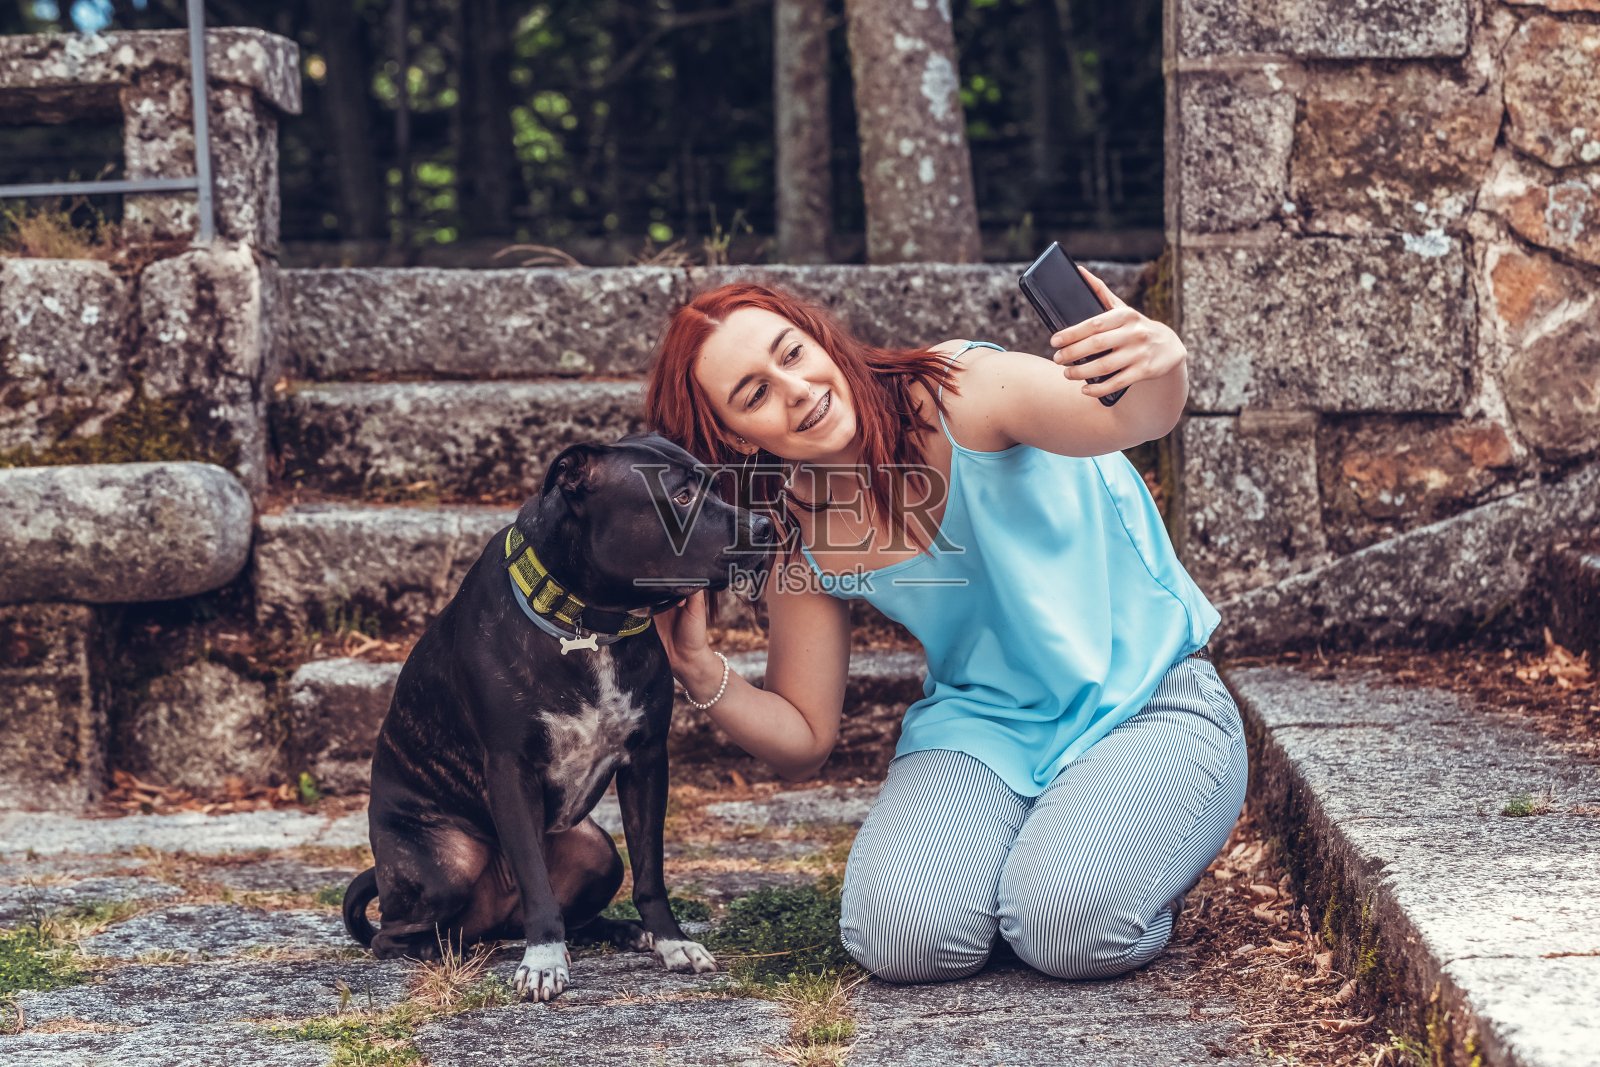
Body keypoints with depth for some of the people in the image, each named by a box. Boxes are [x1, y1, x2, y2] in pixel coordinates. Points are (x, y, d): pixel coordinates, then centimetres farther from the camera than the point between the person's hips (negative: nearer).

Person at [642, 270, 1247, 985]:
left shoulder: (961, 390, -19)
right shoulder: (801, 548, -5)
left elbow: (1123, 418, -37)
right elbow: (803, 742, 2)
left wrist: (1160, 370, -62)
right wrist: (701, 671, -17)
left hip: (1151, 704, -3)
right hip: (981, 723, 4)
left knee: (1072, 926, -29)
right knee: (901, 936, -24)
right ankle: (1021, 846, 10)